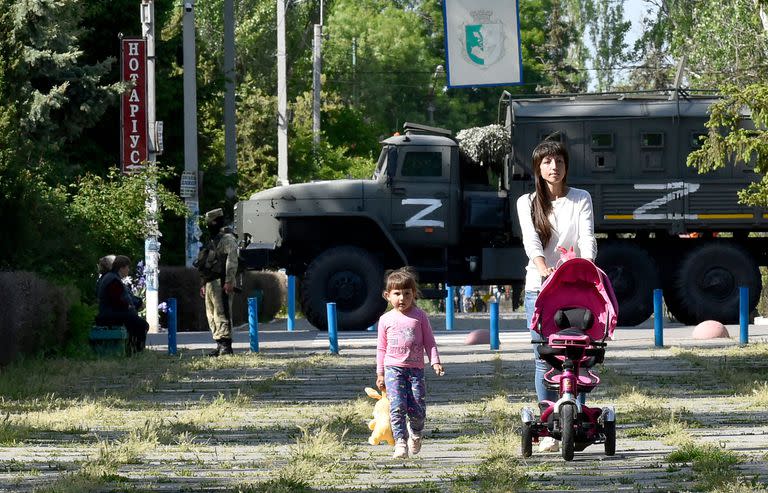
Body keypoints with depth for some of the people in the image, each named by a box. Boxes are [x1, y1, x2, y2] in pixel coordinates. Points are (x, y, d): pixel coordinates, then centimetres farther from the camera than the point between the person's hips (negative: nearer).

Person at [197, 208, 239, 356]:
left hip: (220, 283, -10)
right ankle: (220, 345, 13)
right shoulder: (213, 241, 24)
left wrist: (229, 281, -24)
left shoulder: (227, 239, -7)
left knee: (222, 314, -13)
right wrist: (203, 284, 25)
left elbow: (231, 261, -16)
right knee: (212, 316, 10)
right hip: (210, 283, 10)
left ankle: (226, 345, -14)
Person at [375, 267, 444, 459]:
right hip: (393, 368, 0)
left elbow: (429, 342, 7)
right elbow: (381, 348, 12)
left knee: (417, 409, -2)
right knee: (397, 406, -15)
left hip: (415, 368, 0)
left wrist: (435, 362, -6)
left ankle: (415, 433, 29)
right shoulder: (386, 320, 6)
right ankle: (400, 443, -13)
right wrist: (380, 373, 10)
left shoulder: (420, 316, 4)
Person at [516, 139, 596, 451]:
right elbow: (531, 241, -9)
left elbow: (587, 238, -6)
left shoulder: (581, 200, 8)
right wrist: (544, 269, -29)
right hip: (538, 287, 0)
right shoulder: (528, 203, 8)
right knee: (544, 359, -3)